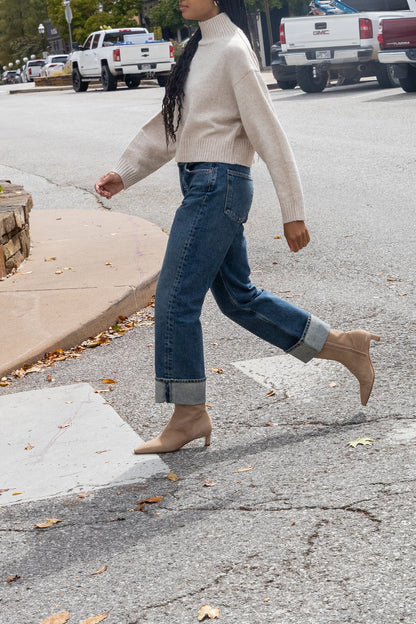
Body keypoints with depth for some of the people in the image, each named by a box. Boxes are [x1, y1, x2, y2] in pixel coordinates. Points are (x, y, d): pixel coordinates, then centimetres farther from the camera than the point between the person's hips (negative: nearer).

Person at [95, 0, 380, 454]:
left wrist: (292, 211, -14)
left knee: (176, 299, -5)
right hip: (202, 187, 9)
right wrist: (124, 173, 16)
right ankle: (340, 346, 25)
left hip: (218, 186, -9)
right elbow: (168, 124, 21)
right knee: (238, 298, 15)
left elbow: (269, 133, -14)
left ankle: (188, 414, 7)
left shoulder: (232, 51, -13)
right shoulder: (200, 49, 15)